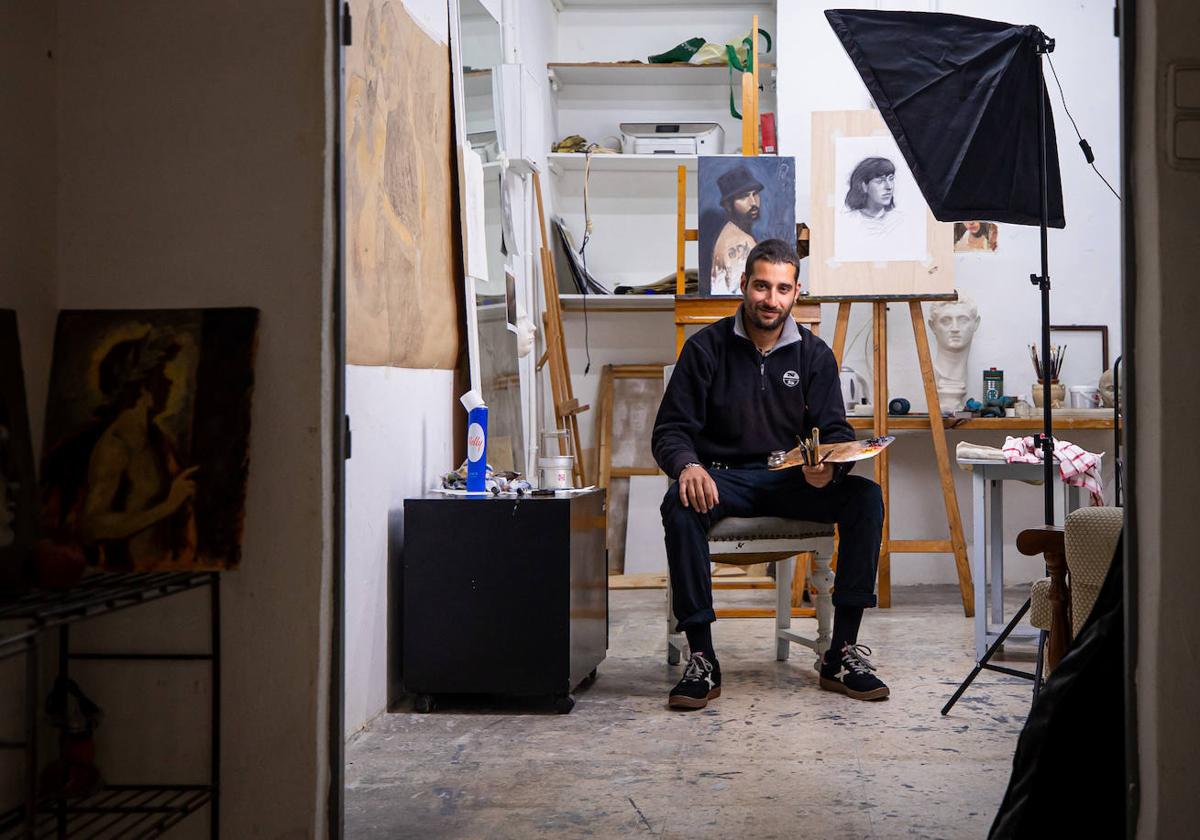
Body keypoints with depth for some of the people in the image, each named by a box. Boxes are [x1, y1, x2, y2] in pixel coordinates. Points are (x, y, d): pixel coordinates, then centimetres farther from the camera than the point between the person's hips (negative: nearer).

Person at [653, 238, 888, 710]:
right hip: (724, 478, -2)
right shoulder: (706, 348, -1)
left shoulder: (813, 354, 5)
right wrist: (688, 465, -28)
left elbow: (836, 432, 1)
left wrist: (828, 466, -25)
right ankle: (701, 659, -28)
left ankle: (842, 654, -19)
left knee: (865, 497, -25)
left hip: (792, 480, 2)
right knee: (679, 504, -36)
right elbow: (670, 431, -4)